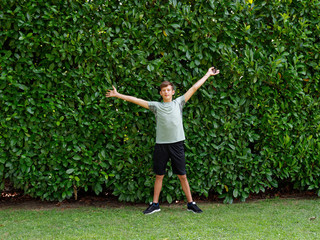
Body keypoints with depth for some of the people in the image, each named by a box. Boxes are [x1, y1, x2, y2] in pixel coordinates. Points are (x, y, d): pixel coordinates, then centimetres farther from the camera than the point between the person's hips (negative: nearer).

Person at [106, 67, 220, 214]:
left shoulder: (178, 103, 8)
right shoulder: (156, 106, 8)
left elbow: (194, 88, 10)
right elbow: (136, 100, 7)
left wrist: (208, 74, 14)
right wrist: (117, 95, 6)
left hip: (177, 143, -1)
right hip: (161, 144, 1)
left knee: (182, 176, 3)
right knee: (159, 176, 7)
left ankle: (191, 204, 11)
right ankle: (155, 204, 15)